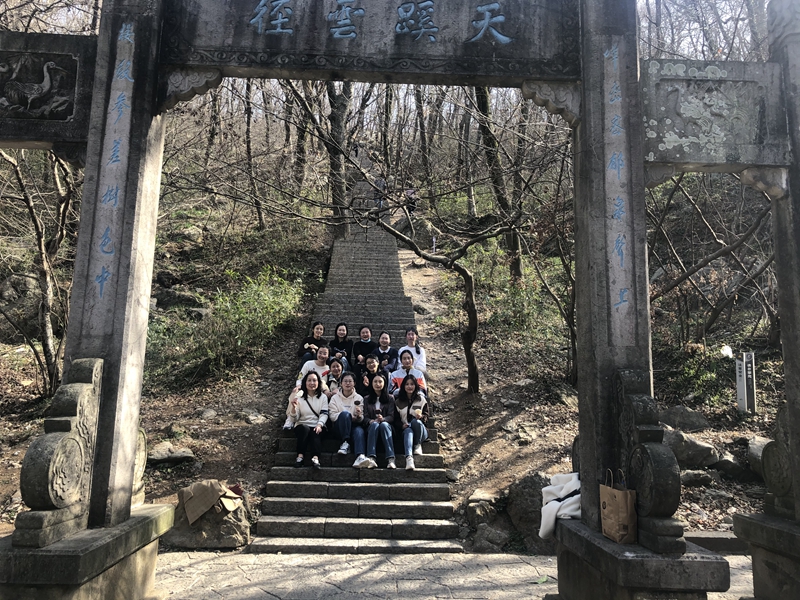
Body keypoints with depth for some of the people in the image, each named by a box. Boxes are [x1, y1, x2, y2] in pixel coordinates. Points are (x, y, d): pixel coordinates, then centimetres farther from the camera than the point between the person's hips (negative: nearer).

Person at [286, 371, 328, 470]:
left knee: (315, 433, -33)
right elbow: (294, 419, 2)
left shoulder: (323, 397, 12)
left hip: (317, 427, 0)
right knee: (305, 429, -34)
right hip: (302, 426, 0)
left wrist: (319, 425, -22)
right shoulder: (299, 397, 8)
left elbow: (324, 414, -2)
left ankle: (315, 458, -49)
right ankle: (300, 456, -35)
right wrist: (294, 407, -18)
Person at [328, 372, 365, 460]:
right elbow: (332, 416, -4)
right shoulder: (335, 398, 10)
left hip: (354, 425, 1)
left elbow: (361, 419, 4)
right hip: (339, 428, 0)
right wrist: (349, 417, -16)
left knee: (359, 430, -36)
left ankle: (361, 456, -57)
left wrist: (359, 416, -21)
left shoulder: (359, 398, 11)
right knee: (345, 413, -32)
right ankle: (346, 442, -28)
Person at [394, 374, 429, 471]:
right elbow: (396, 419, 9)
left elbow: (426, 416, 9)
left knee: (416, 421, -36)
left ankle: (418, 445, -17)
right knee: (408, 431, -39)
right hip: (405, 429, 0)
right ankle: (409, 459, -61)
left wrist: (421, 417, -16)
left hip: (421, 430, 0)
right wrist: (402, 425, -13)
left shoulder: (422, 399, 11)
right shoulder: (398, 402, 13)